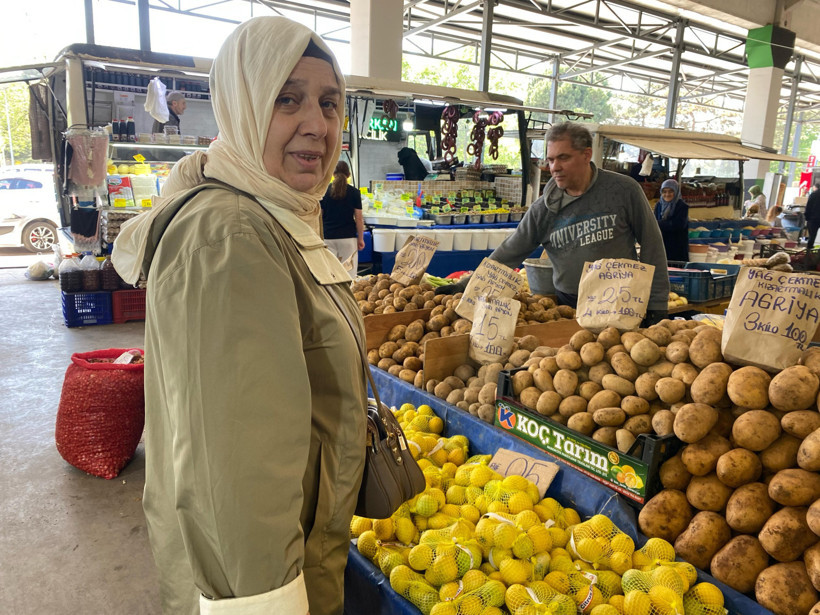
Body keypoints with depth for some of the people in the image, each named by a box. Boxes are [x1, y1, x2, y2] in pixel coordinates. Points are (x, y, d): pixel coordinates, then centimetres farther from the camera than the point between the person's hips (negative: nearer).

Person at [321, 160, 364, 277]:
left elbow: (319, 216, 5)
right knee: (349, 273, 2)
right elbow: (358, 218, -2)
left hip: (328, 237, 1)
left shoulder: (324, 191, 1)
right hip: (348, 237, -1)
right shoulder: (354, 192, -2)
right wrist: (360, 239, 6)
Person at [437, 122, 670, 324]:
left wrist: (656, 304, -1)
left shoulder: (624, 190, -6)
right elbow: (508, 254, 3)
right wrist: (466, 285, -4)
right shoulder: (543, 208, 0)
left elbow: (651, 245, 0)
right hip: (568, 307, 2)